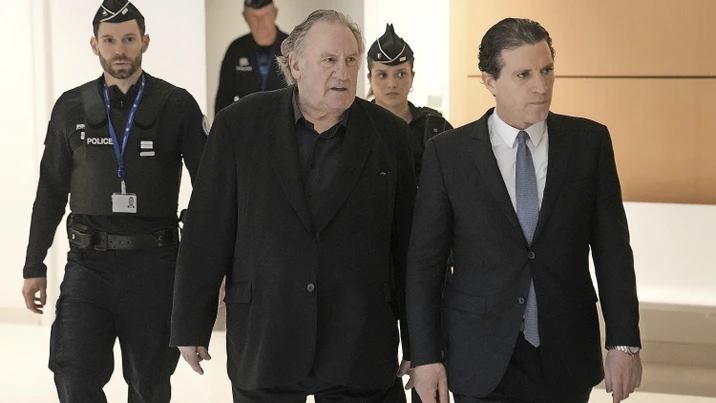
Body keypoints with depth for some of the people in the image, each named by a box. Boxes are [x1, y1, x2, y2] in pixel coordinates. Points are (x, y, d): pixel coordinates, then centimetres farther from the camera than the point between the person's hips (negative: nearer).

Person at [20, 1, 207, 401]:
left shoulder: (177, 106, -1)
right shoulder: (71, 108, 5)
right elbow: (51, 192, 11)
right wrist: (34, 267, 10)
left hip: (153, 265, -1)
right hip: (88, 263, 1)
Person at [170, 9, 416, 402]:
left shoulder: (389, 133, 2)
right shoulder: (240, 125, -1)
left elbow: (407, 244, 4)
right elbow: (207, 234, 0)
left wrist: (417, 342, 6)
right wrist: (191, 326, 0)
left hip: (362, 351, 0)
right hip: (262, 342, 0)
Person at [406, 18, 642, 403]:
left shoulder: (589, 141, 0)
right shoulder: (447, 153, -4)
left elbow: (611, 248, 1)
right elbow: (425, 260, -2)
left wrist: (624, 342, -3)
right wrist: (425, 356, -6)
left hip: (567, 358, 2)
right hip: (483, 362, -2)